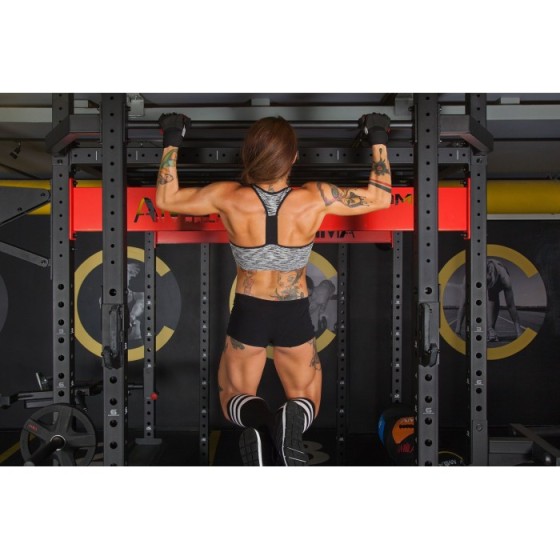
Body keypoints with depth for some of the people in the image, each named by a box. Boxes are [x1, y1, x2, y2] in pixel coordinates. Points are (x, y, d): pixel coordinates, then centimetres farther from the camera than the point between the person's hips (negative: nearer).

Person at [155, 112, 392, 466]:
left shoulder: (228, 198, -17)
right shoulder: (316, 198, -17)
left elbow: (165, 198, -2)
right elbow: (381, 198, -3)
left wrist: (172, 141, 6)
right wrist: (378, 139, 6)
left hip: (247, 315, 0)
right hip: (294, 317, 0)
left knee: (235, 399, 21)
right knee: (306, 400, 20)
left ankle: (255, 418, -19)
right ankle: (291, 421, -20)